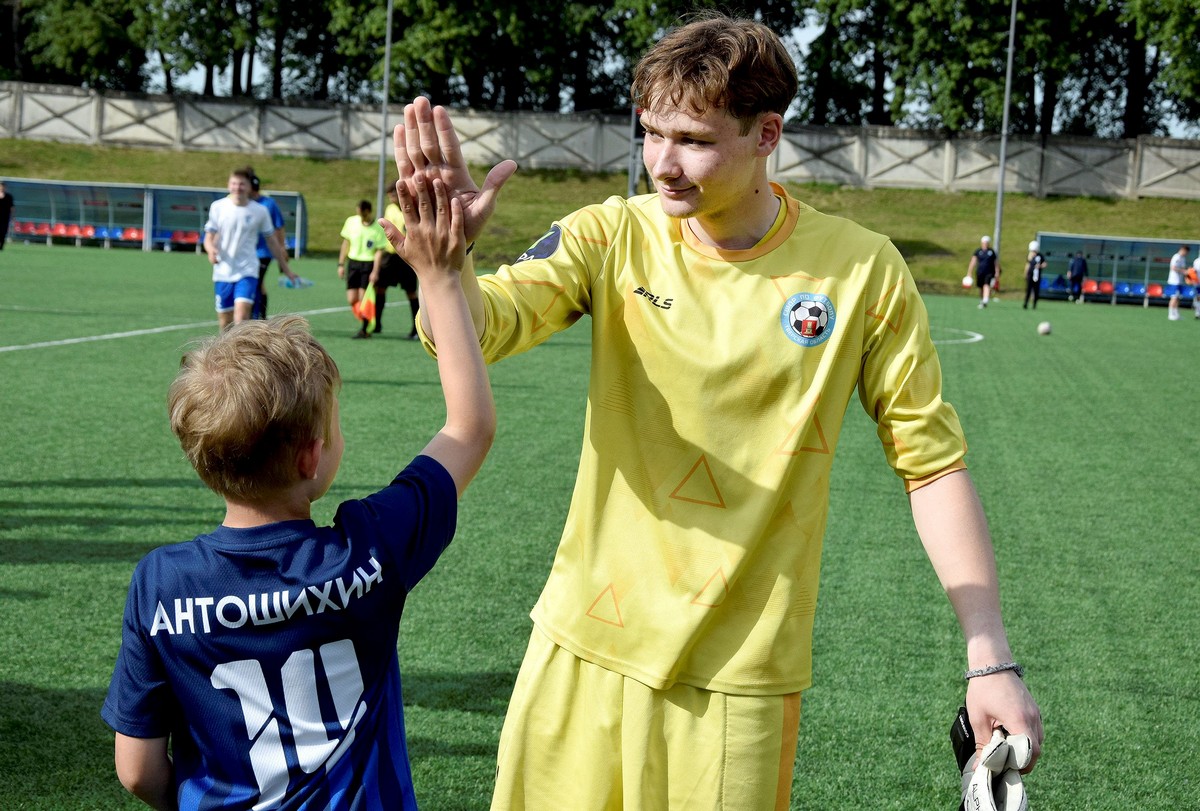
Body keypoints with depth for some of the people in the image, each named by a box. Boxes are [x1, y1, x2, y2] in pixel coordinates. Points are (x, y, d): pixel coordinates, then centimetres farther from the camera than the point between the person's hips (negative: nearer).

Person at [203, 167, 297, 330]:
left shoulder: (260, 211, -1)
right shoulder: (218, 207, 0)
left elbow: (272, 241, 10)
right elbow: (209, 238, 3)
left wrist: (286, 269, 13)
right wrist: (211, 249, -21)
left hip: (247, 272, -2)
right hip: (223, 272, 2)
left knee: (241, 318, -19)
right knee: (225, 321, 8)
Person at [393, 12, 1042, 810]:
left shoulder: (863, 270, -8)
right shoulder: (614, 236, -5)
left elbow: (932, 463, -3)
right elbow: (476, 328, -18)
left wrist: (991, 659, -6)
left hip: (740, 676, -1)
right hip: (582, 648, 2)